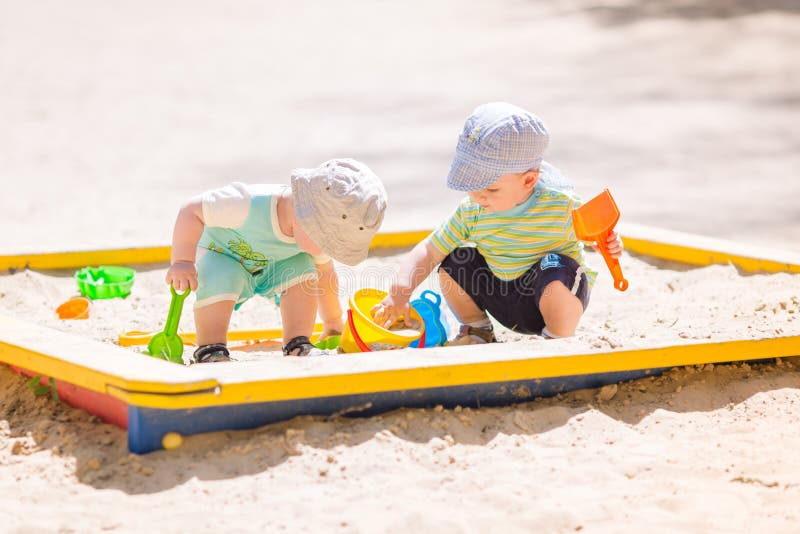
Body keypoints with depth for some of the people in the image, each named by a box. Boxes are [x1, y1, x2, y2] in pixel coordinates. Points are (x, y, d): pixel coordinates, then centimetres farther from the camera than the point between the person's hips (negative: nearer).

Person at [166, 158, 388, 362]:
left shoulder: (317, 232, -21)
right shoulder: (247, 205, -43)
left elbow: (324, 274, -1)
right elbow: (192, 210, -34)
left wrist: (333, 322, 11)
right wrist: (182, 262, -37)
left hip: (270, 269, 5)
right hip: (219, 256, -5)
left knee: (303, 267, -23)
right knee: (221, 277, -37)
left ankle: (297, 345, -14)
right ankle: (210, 349, -22)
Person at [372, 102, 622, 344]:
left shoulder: (560, 205, -23)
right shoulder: (471, 212, -11)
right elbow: (429, 251, -7)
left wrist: (609, 243, -33)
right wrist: (400, 291, -22)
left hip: (555, 300, -4)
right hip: (504, 301, 4)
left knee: (555, 269, -35)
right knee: (452, 263, -8)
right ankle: (477, 330, 14)